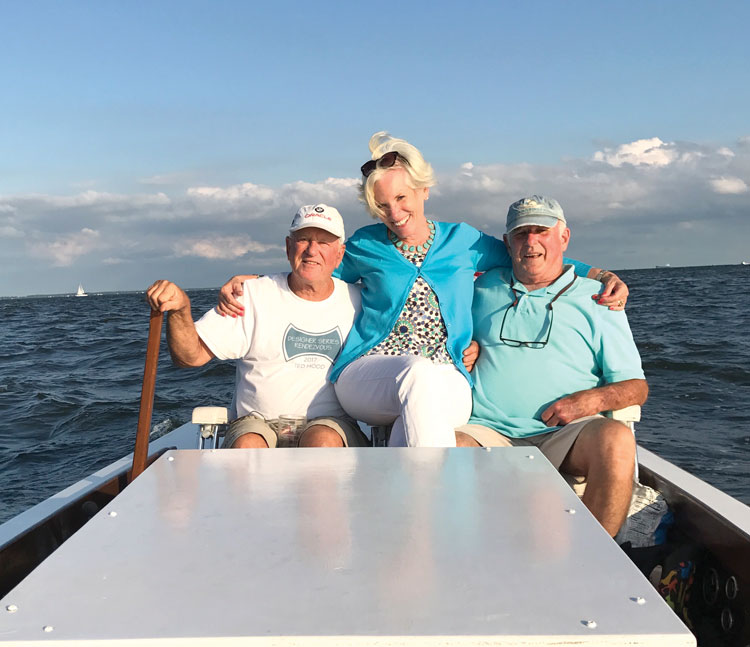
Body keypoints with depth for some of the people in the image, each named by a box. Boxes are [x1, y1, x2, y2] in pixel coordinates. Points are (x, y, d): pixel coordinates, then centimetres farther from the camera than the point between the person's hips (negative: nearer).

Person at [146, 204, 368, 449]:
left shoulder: (357, 301, 8)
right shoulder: (254, 295, 3)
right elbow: (191, 356, -4)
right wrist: (180, 309, -22)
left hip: (330, 424, 1)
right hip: (257, 424, -1)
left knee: (323, 441, -33)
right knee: (247, 446, -34)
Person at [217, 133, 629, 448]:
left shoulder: (462, 241, 15)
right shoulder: (364, 247, 13)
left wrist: (602, 275, 10)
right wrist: (244, 281, 10)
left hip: (446, 384, 1)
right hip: (366, 376, -1)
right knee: (420, 373, -38)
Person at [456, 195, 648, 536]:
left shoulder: (595, 299, 14)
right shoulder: (484, 288, 20)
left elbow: (636, 386, 12)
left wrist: (592, 399, -10)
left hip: (563, 433, 0)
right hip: (486, 430, 1)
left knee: (616, 440, -33)